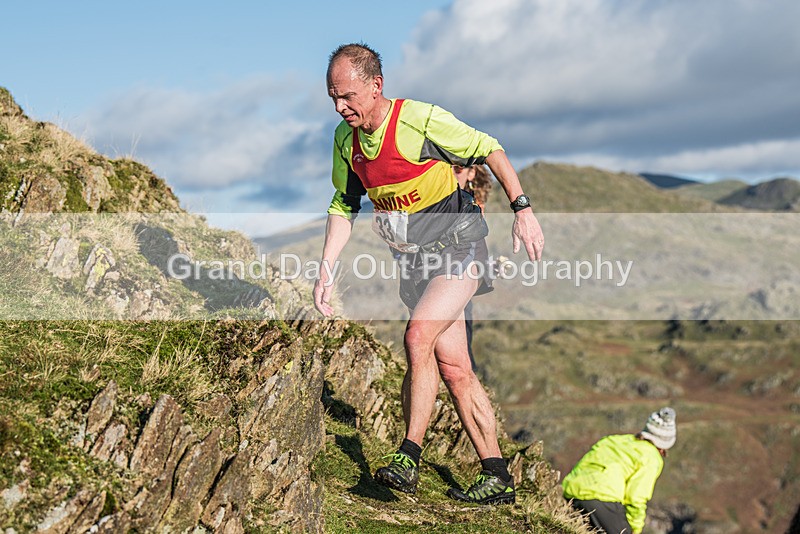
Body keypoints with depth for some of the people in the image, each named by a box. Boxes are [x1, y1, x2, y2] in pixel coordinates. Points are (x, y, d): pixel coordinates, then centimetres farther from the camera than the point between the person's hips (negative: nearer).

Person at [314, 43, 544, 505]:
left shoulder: (422, 120, -19)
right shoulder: (346, 139, -1)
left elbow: (490, 150, -10)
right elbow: (343, 206, 11)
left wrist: (523, 209, -18)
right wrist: (326, 272, 4)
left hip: (458, 246, -6)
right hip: (415, 259, 6)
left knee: (419, 337, -25)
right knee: (453, 368, 4)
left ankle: (409, 458, -17)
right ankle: (498, 479, 11)